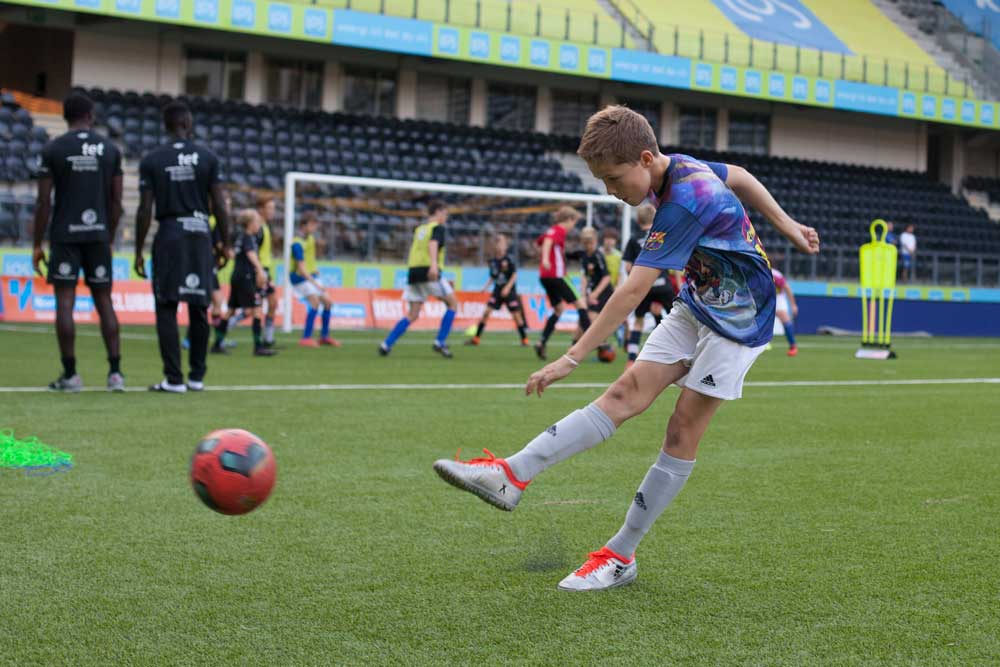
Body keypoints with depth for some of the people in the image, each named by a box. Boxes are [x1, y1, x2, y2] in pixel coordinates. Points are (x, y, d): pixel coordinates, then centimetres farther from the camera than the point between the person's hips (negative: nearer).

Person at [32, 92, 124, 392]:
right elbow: (116, 202, 7)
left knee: (65, 303, 0)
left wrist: (37, 245, 2)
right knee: (104, 302, 8)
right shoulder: (110, 150, 6)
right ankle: (115, 372, 2)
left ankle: (70, 375, -1)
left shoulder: (52, 150, -2)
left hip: (65, 235, -2)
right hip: (98, 235, 3)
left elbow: (44, 202, -4)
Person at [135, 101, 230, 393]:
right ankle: (197, 376, 15)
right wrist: (224, 244, 9)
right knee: (199, 308, 10)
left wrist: (139, 251, 3)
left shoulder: (152, 160, -1)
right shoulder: (207, 157, 1)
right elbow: (220, 206, -1)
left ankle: (174, 378, -3)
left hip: (169, 233, -1)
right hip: (200, 234, 2)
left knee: (167, 308, 2)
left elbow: (145, 210, -3)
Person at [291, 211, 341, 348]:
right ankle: (306, 338, -20)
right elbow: (301, 268, -29)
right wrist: (315, 283, -34)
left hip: (311, 276, 9)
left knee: (328, 302, 7)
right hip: (300, 277, -9)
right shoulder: (297, 244, -24)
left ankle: (324, 336, 21)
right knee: (315, 302, -23)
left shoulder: (310, 238, 5)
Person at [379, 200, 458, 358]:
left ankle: (386, 344, -5)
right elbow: (433, 244, -19)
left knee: (412, 315, 8)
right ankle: (440, 342, -2)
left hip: (414, 271, 7)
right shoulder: (438, 228, 1)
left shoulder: (419, 229, 23)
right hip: (429, 272, -7)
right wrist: (434, 264, -35)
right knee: (453, 303, 6)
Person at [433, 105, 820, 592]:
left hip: (737, 321, -8)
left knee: (683, 429, -7)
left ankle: (620, 556, -2)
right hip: (696, 307, 8)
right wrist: (786, 227, 27)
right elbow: (739, 178, 18)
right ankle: (512, 475, -23)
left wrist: (573, 357, -30)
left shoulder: (684, 201, -29)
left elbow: (634, 289, -31)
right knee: (627, 392, -7)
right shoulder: (678, 167, -1)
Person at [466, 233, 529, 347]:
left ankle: (524, 340, 11)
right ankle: (476, 338, -1)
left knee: (516, 314, -2)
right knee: (487, 312, -5)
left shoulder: (508, 259, -11)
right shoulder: (492, 261, 4)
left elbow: (514, 275, -11)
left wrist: (508, 287, -19)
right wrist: (486, 286, -1)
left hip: (509, 291, -4)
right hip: (497, 290, 4)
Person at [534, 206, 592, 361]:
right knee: (580, 304, -5)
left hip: (544, 276, 9)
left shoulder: (552, 230, 19)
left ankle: (542, 343, 6)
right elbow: (548, 241, -27)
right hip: (556, 275, -9)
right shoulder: (560, 230, -7)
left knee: (559, 309, 17)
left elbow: (539, 242, 36)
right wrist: (546, 259, -43)